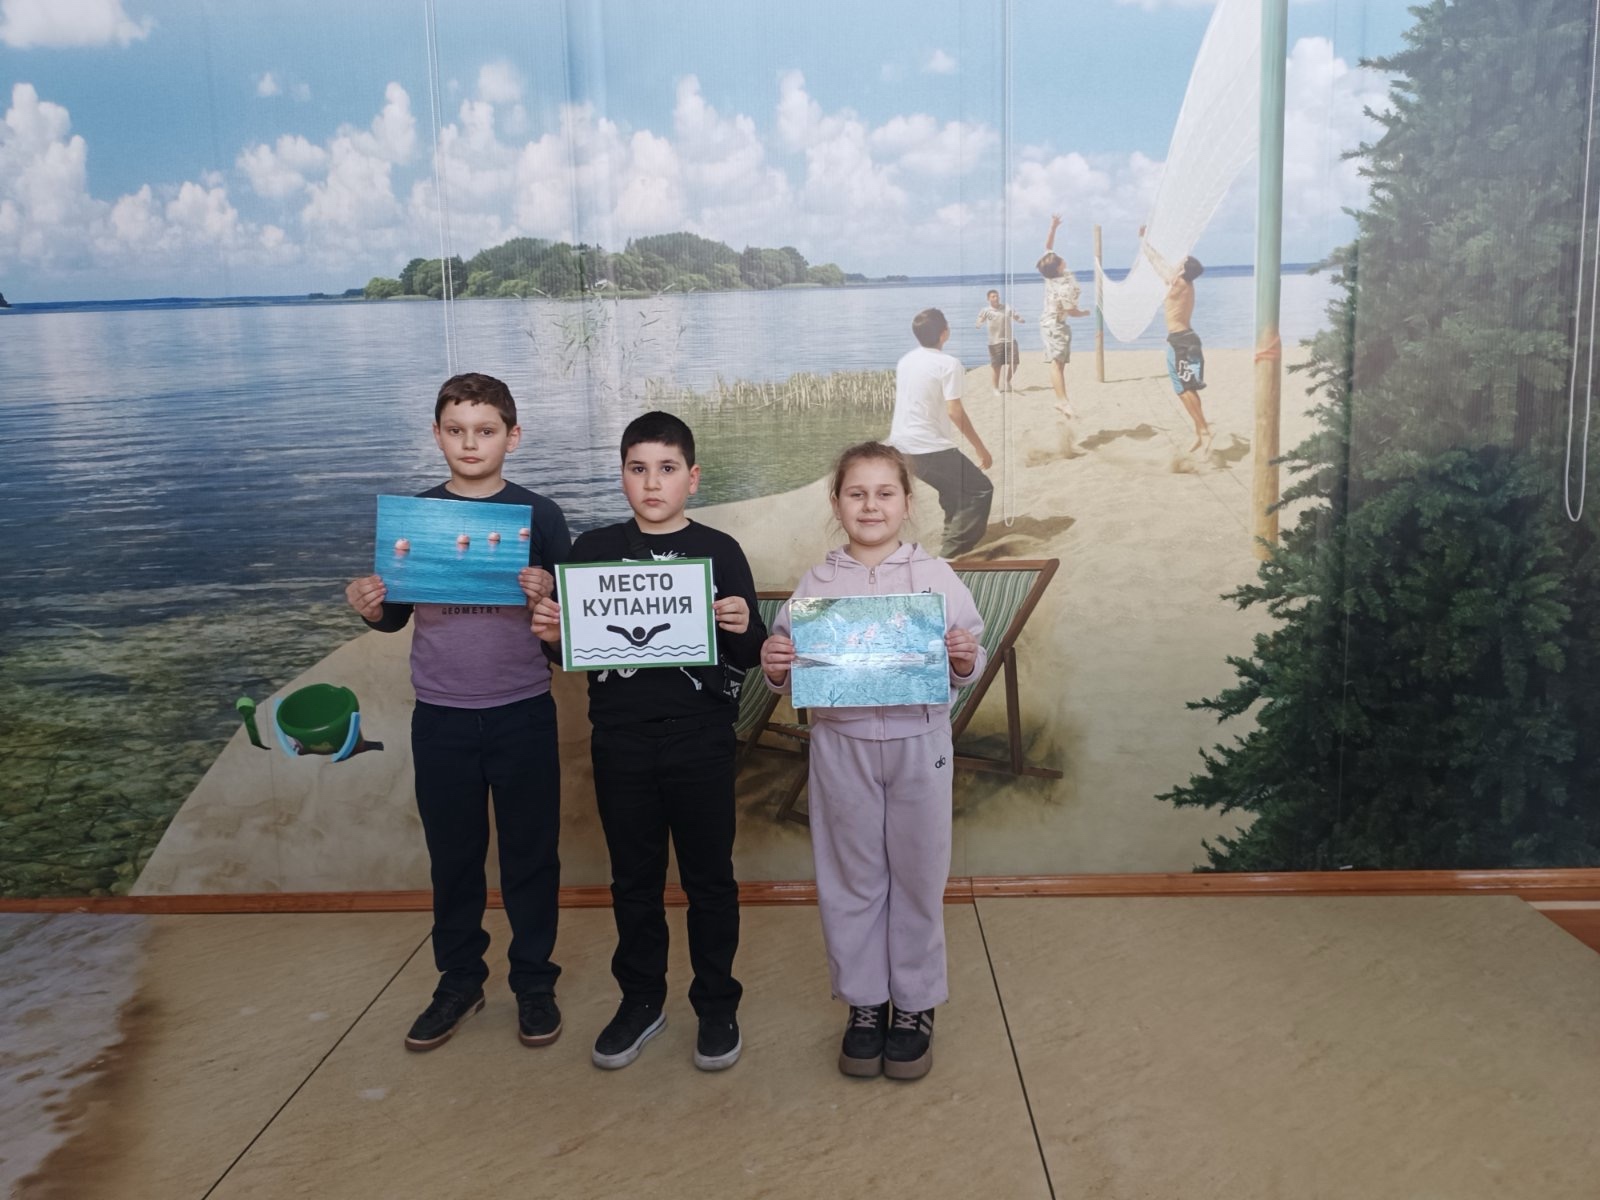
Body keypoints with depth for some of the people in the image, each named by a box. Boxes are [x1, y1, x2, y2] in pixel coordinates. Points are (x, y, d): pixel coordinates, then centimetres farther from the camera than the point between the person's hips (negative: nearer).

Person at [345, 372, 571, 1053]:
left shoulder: (538, 515, -2)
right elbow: (394, 614, 10)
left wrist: (549, 596, -23)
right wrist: (369, 607, -12)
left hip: (522, 714, -1)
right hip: (441, 717, 2)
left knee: (530, 853, 8)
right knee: (452, 856, 12)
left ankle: (534, 983, 24)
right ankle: (458, 981, 29)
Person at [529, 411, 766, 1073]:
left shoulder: (719, 551, -2)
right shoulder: (592, 549, 4)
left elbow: (750, 656, 0)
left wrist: (743, 628, -21)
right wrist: (551, 633, -12)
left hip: (700, 741, -2)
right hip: (620, 742, 2)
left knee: (709, 877, 8)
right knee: (633, 877, 14)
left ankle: (716, 1005, 24)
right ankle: (640, 999, 30)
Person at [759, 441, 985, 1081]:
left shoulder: (936, 577, 0)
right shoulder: (816, 583, 3)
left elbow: (968, 664, 1)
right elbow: (787, 666, 6)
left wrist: (965, 660, -20)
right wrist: (774, 667, -15)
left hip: (918, 742, -1)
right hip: (841, 745, 1)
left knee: (917, 876, 9)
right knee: (851, 878, 10)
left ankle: (916, 1005, 26)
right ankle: (864, 1003, 27)